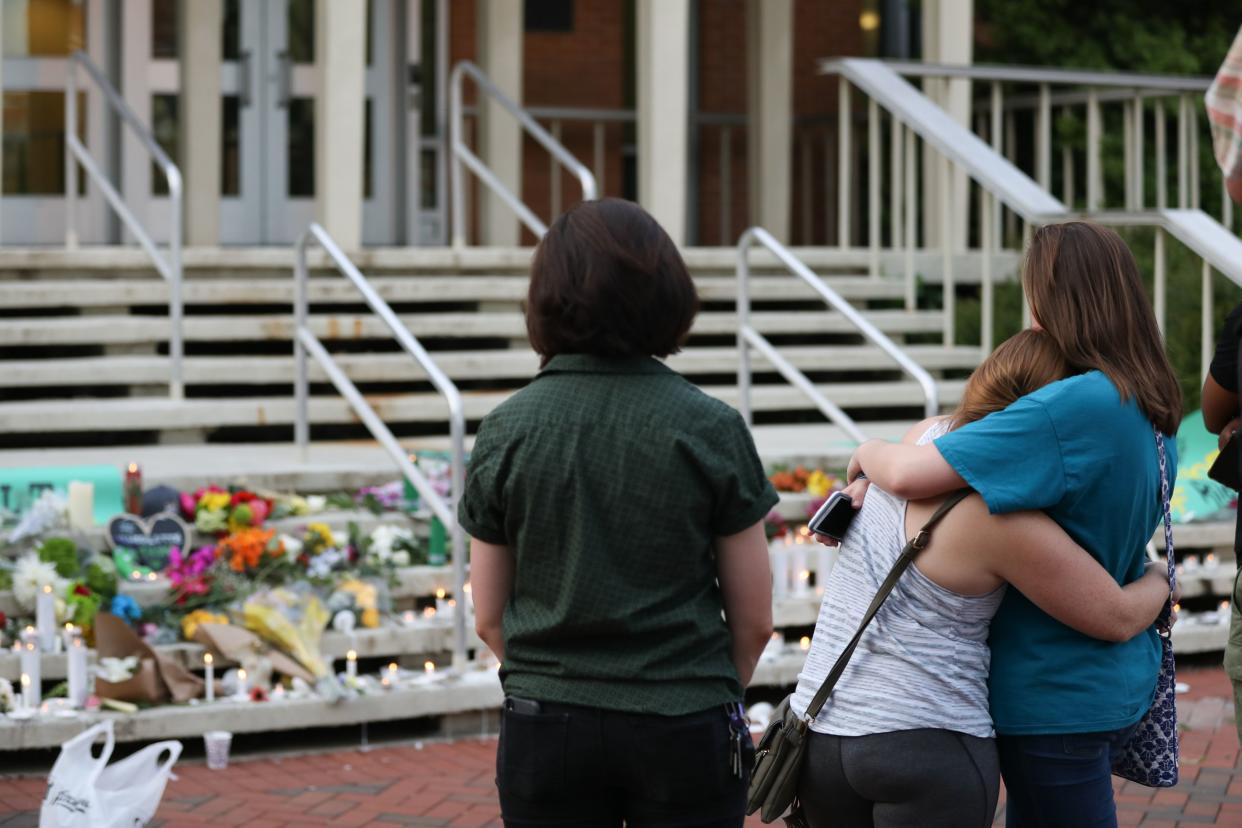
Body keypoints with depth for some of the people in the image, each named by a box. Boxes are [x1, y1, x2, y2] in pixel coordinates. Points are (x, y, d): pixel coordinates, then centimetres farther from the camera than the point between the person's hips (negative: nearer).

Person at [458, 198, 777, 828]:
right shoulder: (710, 428, -5)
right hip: (684, 731, -1)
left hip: (545, 730, 1)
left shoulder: (504, 433, -2)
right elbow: (753, 620, -1)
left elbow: (490, 620, 4)